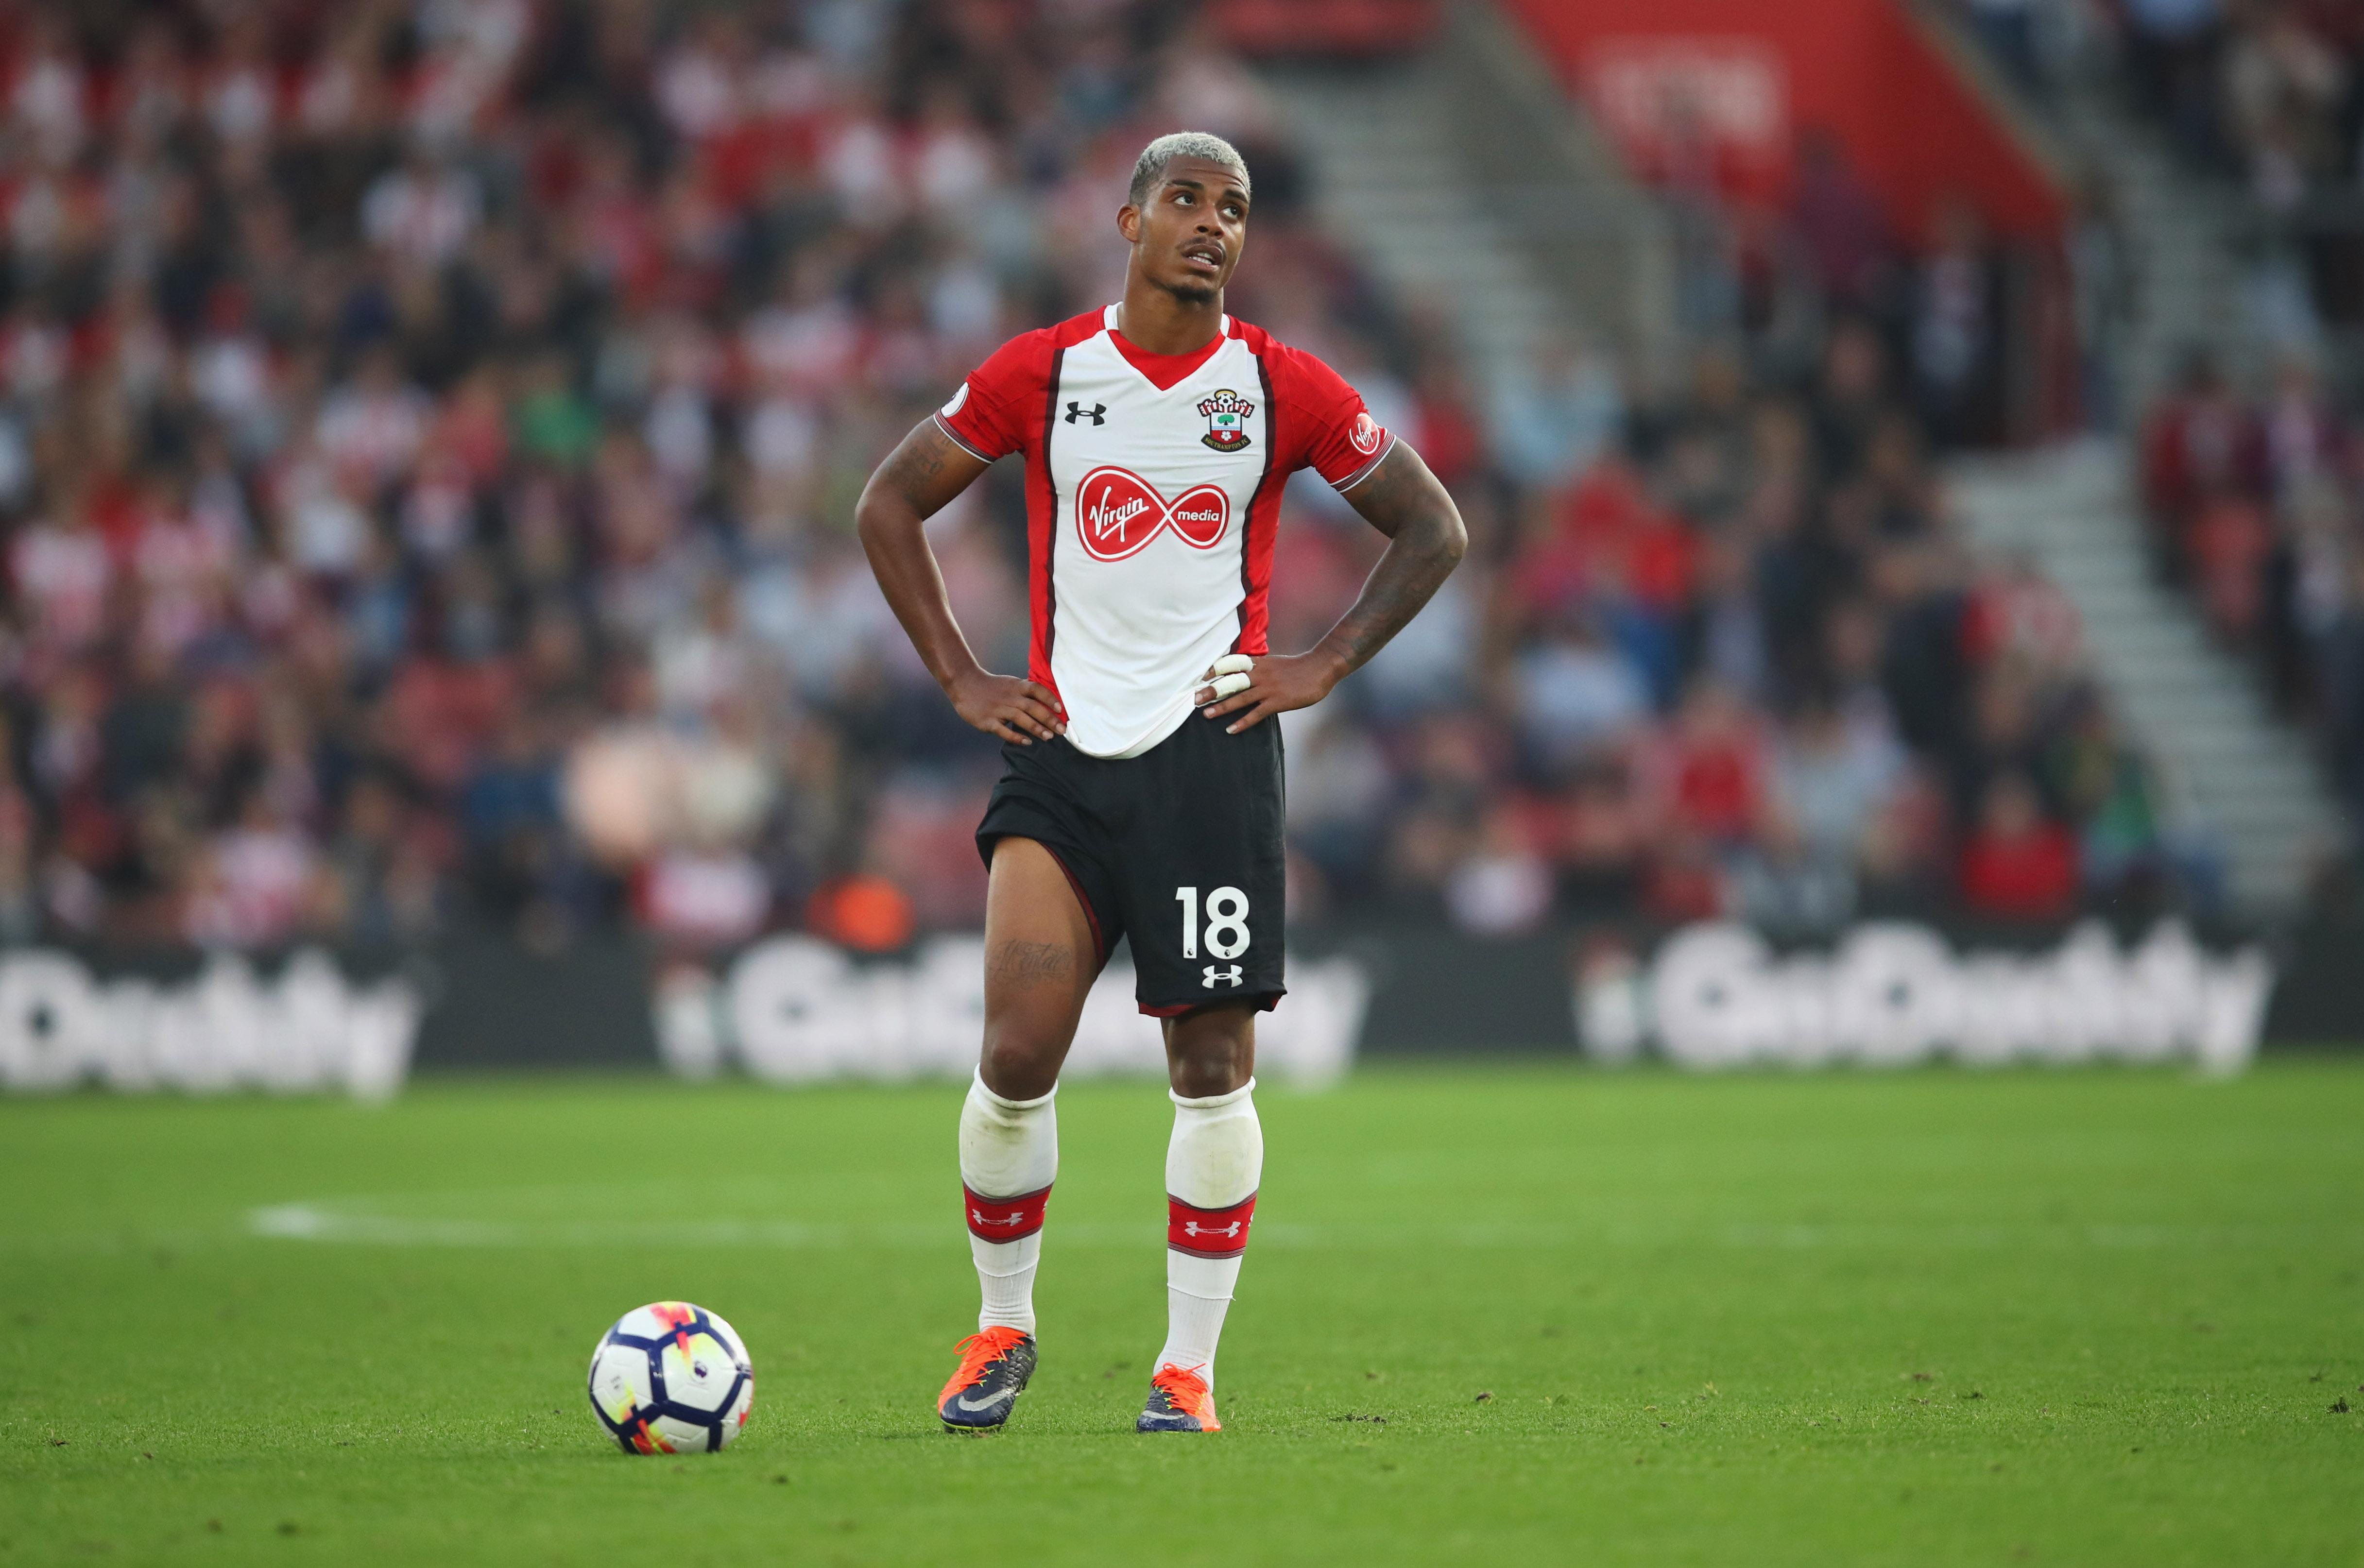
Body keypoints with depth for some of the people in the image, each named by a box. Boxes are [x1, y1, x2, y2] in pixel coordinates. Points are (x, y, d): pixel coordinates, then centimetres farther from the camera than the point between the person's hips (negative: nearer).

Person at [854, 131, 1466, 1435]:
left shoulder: (1281, 388, 2)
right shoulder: (1039, 374, 3)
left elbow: (1432, 528, 11)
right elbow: (889, 505, 14)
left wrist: (1322, 667, 2)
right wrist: (960, 679, 6)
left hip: (1211, 747, 0)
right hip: (1061, 747, 0)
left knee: (1212, 1066, -1)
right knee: (1018, 1052, -10)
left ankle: (1189, 1366, 8)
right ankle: (1002, 1327, 10)